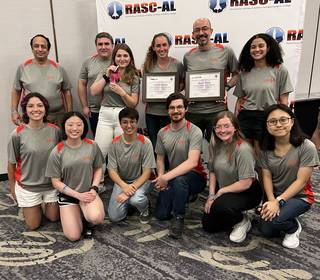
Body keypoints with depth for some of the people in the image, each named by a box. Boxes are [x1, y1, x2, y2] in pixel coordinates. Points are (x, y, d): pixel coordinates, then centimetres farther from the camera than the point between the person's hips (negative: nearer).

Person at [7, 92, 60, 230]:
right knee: (33, 225, 12)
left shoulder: (55, 130, -12)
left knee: (54, 218, 17)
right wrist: (12, 187, 3)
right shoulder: (18, 134, -18)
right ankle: (25, 207, 42)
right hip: (28, 186, -2)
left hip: (52, 184, 2)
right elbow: (12, 163, -6)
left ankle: (42, 203, 45)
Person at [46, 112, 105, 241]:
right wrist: (78, 195, -14)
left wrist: (94, 189, -10)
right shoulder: (57, 152, -11)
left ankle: (88, 220, 8)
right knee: (73, 236, -10)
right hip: (67, 195, 0)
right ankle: (76, 213, 21)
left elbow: (98, 169, 6)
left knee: (96, 218, -30)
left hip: (88, 192, 1)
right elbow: (56, 182, -7)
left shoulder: (92, 146, -7)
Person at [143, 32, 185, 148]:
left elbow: (183, 83, 8)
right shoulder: (148, 65, 4)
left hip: (171, 112, -1)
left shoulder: (177, 64, -1)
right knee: (154, 147, 10)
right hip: (152, 112, 2)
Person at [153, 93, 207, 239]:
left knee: (179, 180, -39)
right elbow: (160, 159, 8)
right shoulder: (162, 132, 1)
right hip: (172, 179, 6)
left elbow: (192, 162, -29)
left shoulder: (194, 131, -18)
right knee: (160, 215, -1)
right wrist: (160, 178, -13)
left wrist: (166, 177, -34)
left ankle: (179, 217, -14)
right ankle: (185, 196, 26)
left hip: (195, 177, -6)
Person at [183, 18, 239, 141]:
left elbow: (236, 74, 7)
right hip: (193, 111, 3)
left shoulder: (225, 51, 0)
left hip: (217, 110, -2)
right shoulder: (188, 56, 8)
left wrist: (226, 88, -8)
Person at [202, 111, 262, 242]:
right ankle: (236, 215, 27)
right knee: (207, 225, 4)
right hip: (224, 192, 7)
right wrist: (211, 195, -9)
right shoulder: (214, 145, -5)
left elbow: (246, 183, -26)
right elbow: (212, 171, 2)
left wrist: (220, 192, -17)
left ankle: (242, 221, -2)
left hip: (247, 192, -7)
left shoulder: (243, 149, -26)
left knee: (219, 206, -35)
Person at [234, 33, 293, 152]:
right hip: (245, 117, 3)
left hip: (267, 118, -3)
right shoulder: (245, 72, 9)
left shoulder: (280, 70, 0)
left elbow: (283, 100, -1)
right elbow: (240, 99, 12)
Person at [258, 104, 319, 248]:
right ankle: (285, 217, 24)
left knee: (274, 219, -28)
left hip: (299, 196, -4)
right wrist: (271, 200, -21)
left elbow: (301, 181, -20)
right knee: (267, 231, -6)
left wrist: (279, 201, -25)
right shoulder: (266, 148, -6)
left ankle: (294, 228, 6)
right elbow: (267, 176, -4)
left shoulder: (306, 147, -21)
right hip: (275, 195, 4)